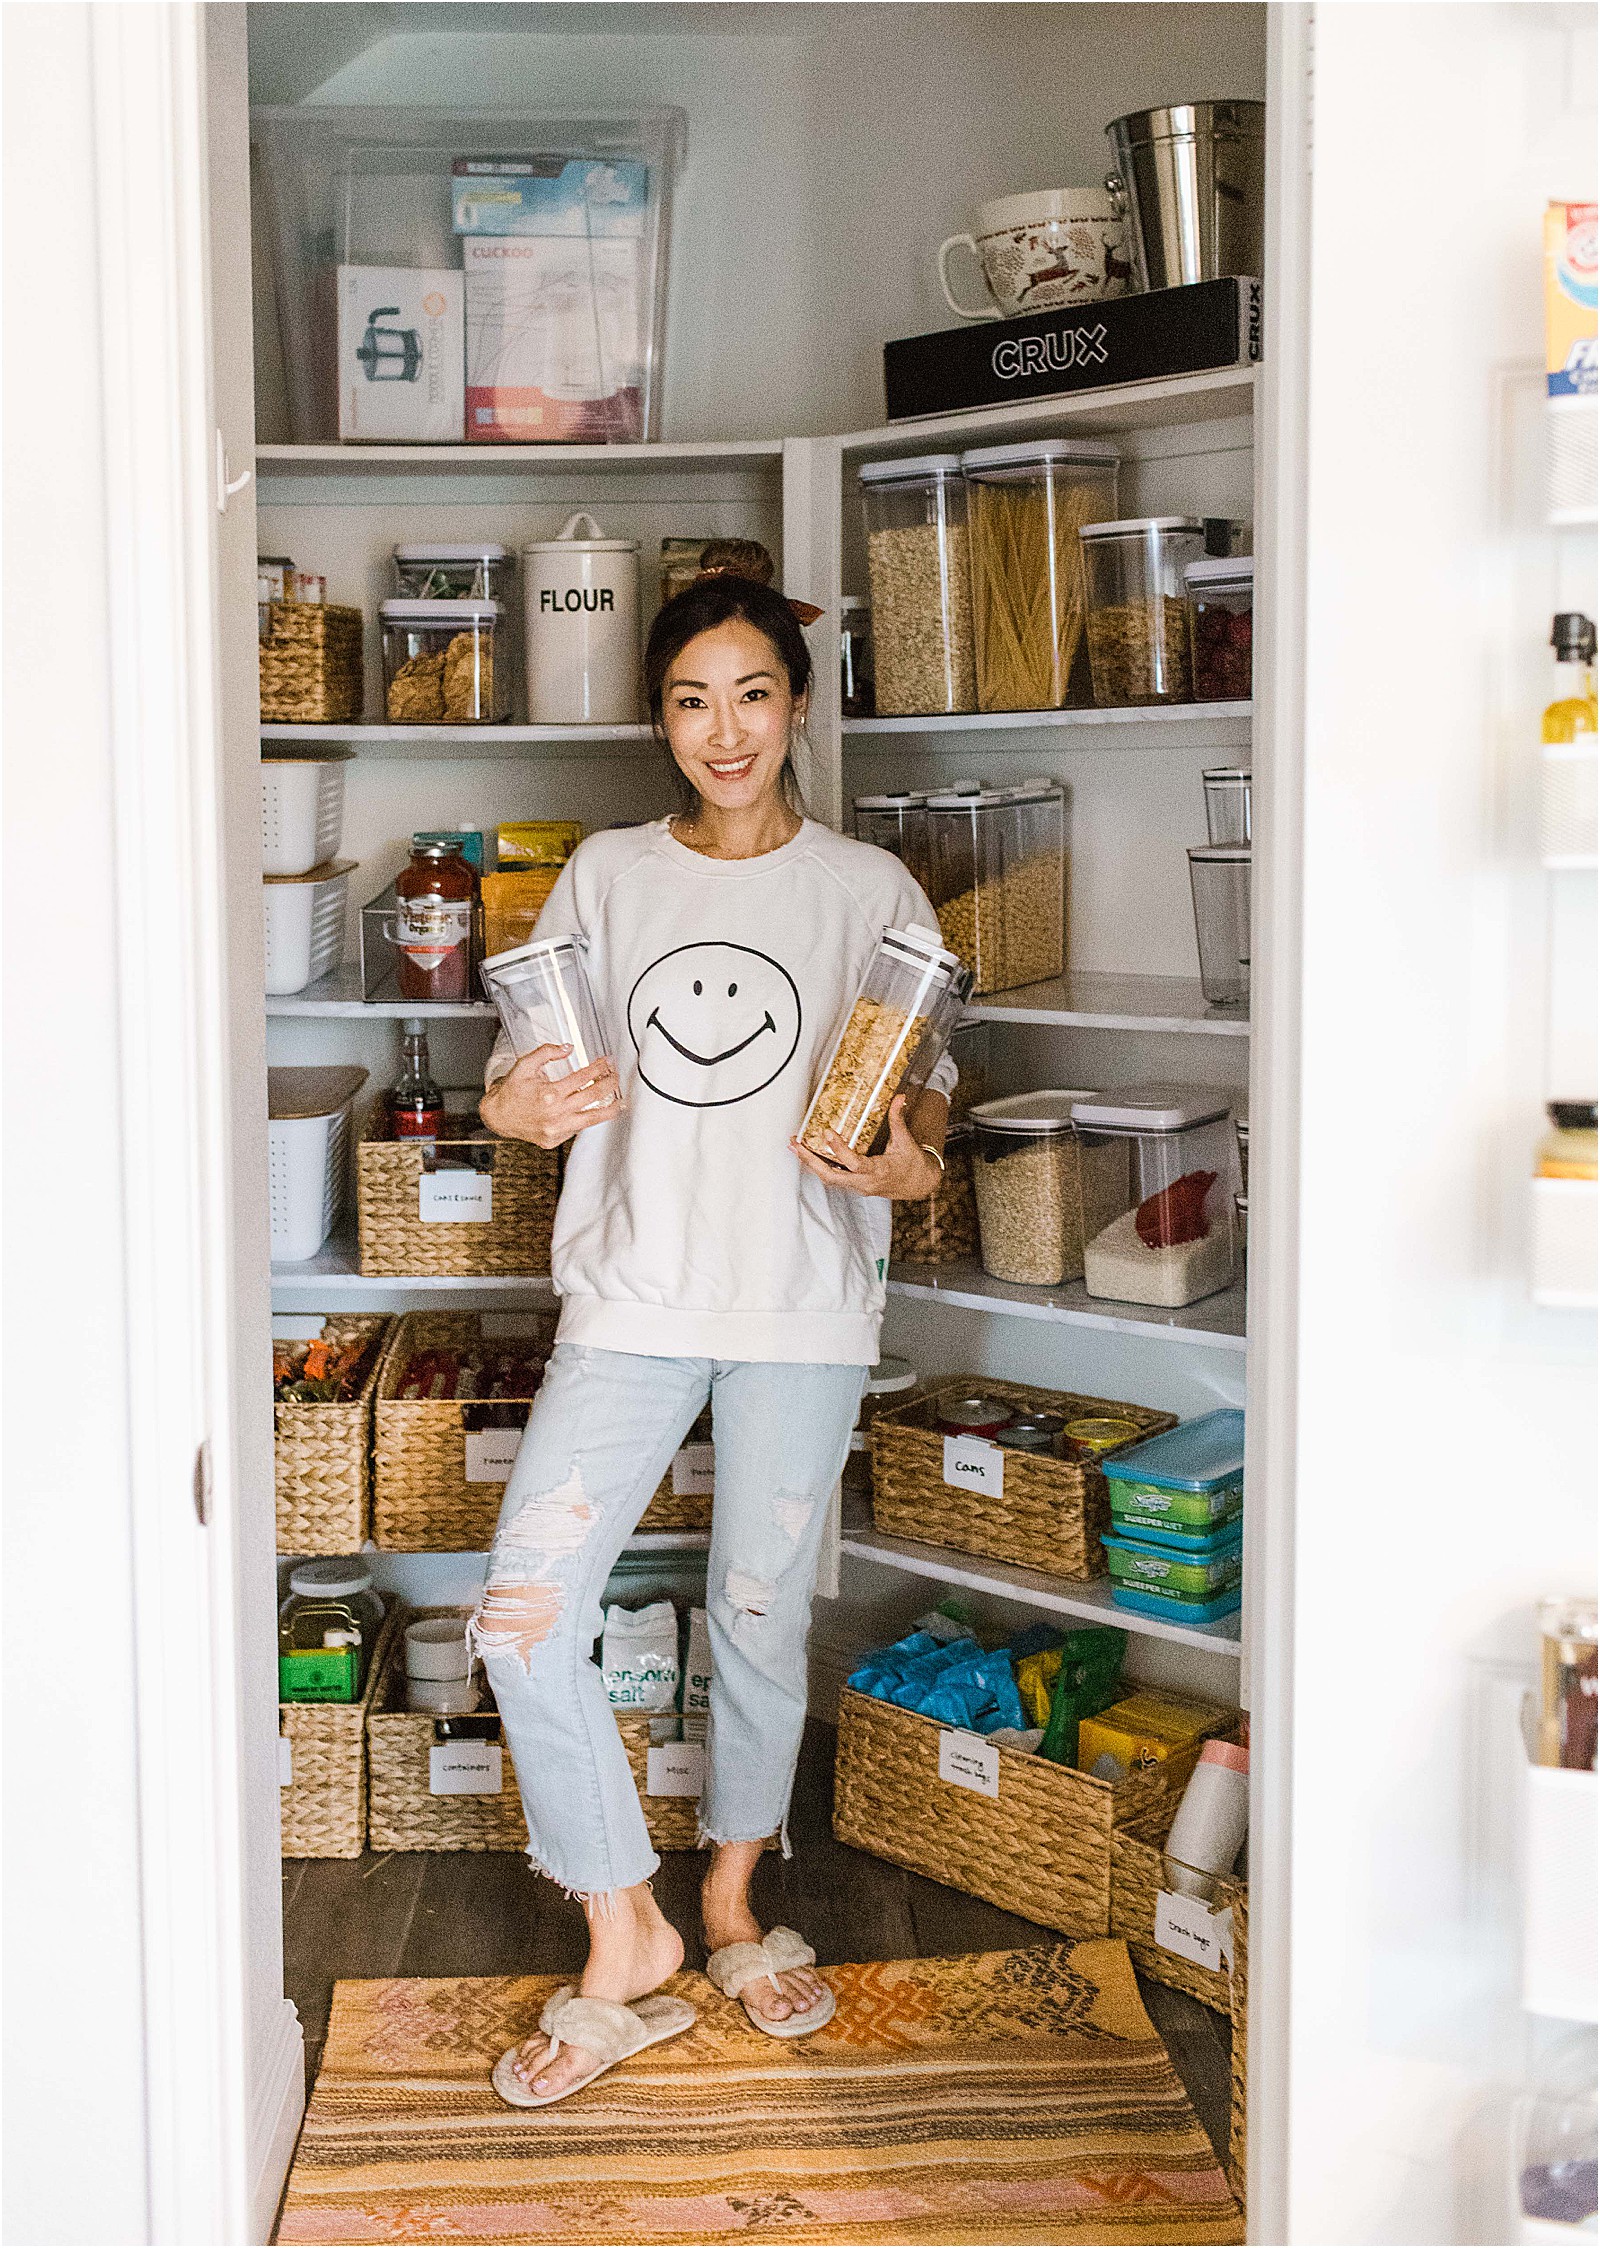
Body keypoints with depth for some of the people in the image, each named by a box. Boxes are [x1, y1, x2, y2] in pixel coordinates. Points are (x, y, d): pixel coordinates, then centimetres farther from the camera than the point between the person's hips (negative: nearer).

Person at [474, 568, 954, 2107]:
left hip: (803, 1304, -1)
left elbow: (924, 1088, 6)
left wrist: (913, 1161, -17)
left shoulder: (868, 889, 2)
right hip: (633, 1296, 1)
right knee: (524, 1620, -8)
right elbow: (535, 1057, 10)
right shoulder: (608, 876, 6)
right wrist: (518, 1106, -14)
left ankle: (733, 1901, 34)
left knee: (761, 1619, 9)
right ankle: (625, 1940, 9)